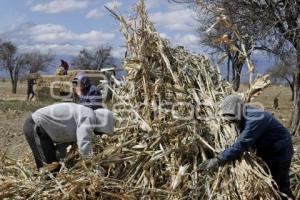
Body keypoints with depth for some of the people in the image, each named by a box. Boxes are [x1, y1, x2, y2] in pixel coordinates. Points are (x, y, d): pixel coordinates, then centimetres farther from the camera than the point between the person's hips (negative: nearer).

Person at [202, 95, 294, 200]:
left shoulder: (255, 119, -34)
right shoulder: (245, 117, -5)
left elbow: (241, 144, -38)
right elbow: (243, 140, 3)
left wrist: (218, 160, -37)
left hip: (279, 152, -9)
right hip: (265, 150, 9)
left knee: (280, 184, 4)